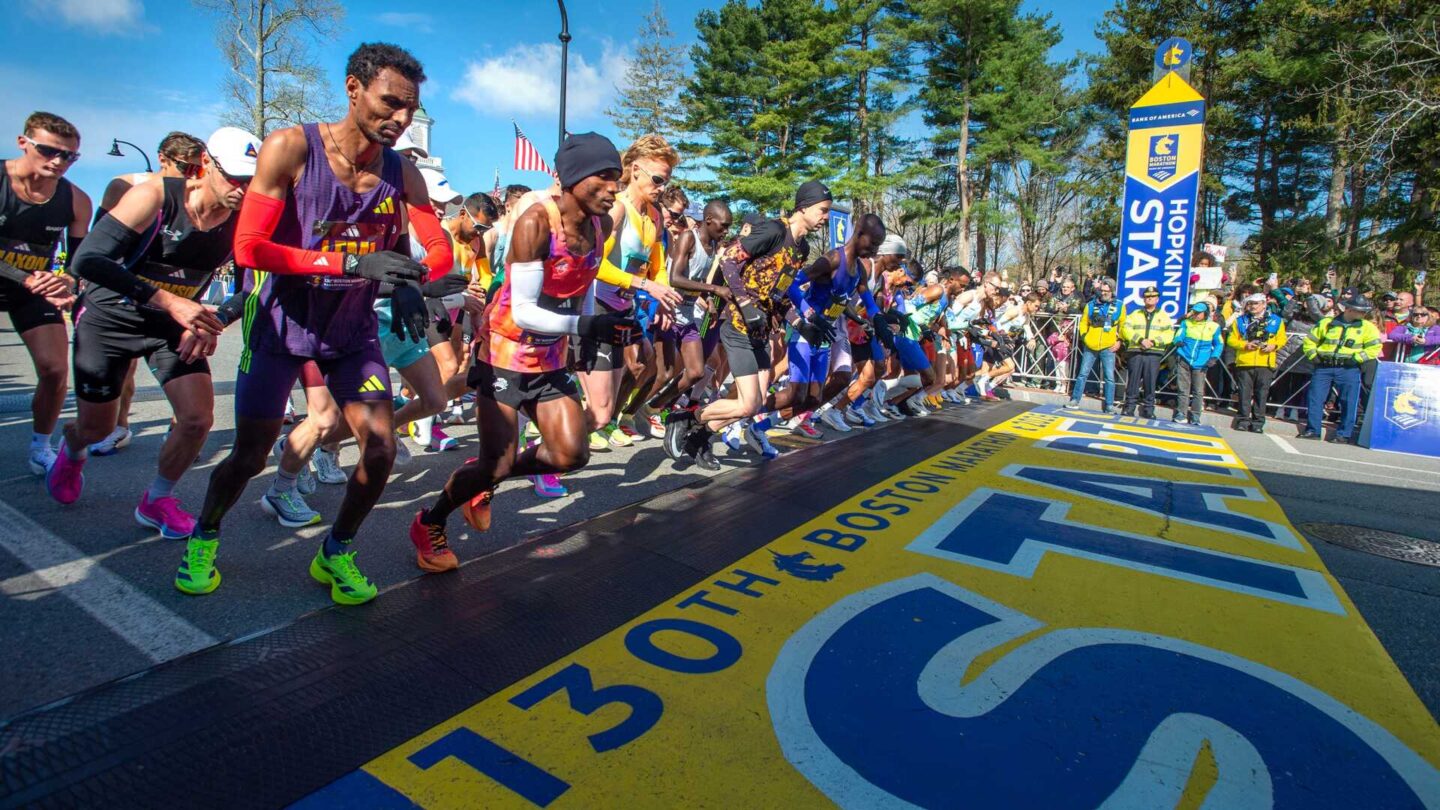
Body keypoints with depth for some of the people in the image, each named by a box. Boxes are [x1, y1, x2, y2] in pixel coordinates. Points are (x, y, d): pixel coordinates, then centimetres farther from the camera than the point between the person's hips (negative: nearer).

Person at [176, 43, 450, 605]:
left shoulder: (402, 173, -4)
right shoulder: (291, 148, -15)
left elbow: (441, 248, -5)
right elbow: (248, 247, -21)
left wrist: (410, 281, -28)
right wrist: (352, 263, -33)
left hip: (353, 327, 3)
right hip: (282, 321, -3)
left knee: (381, 449, -7)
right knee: (250, 455, 3)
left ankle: (336, 552, 18)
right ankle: (204, 537, 36)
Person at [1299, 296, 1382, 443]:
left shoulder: (1367, 327, 6)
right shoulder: (1326, 323, 7)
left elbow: (1374, 348, 1)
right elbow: (1309, 340, 14)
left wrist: (1356, 358, -10)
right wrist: (1313, 355, 1)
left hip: (1348, 369, -1)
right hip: (1323, 367, 1)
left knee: (1348, 402, -2)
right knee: (1315, 398, -2)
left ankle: (1343, 434, 7)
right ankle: (1312, 430, 6)